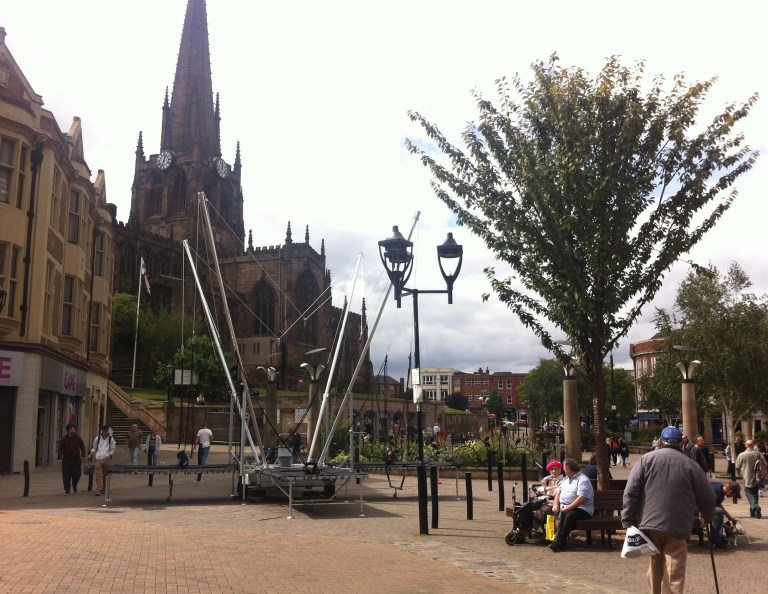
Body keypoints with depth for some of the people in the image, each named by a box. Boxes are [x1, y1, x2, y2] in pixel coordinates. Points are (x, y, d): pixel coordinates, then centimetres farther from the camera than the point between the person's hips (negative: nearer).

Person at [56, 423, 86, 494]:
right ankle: (67, 490, 10)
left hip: (76, 460, 1)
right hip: (66, 460, -1)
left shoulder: (78, 438, 5)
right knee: (66, 475, -1)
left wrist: (83, 456, 3)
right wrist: (60, 458, -11)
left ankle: (74, 485, 29)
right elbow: (60, 448, -3)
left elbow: (82, 447, 11)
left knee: (77, 474, 0)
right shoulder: (64, 439, 0)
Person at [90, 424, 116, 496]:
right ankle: (99, 490, -11)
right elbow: (94, 448, 17)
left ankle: (103, 489, 19)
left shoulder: (111, 439, 5)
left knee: (105, 474, 7)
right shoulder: (97, 438, 8)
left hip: (106, 458, 0)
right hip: (98, 458, 0)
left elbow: (113, 449, 8)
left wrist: (110, 455, -7)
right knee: (99, 475, -8)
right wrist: (91, 455, 3)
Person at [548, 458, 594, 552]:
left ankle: (559, 541, -33)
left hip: (581, 509, -8)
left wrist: (567, 508, -24)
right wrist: (556, 504, 2)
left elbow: (581, 499, -19)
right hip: (563, 507, 8)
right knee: (548, 511, -17)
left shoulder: (583, 480, -8)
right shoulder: (566, 479, 22)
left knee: (569, 515, -37)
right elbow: (558, 492, 22)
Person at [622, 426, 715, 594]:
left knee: (655, 568, 18)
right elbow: (707, 498, 8)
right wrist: (708, 517, 30)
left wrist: (628, 522, 0)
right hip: (677, 527, -1)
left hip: (649, 524, 2)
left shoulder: (646, 459, 6)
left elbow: (630, 492, -2)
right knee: (674, 575, -2)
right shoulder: (690, 465, 5)